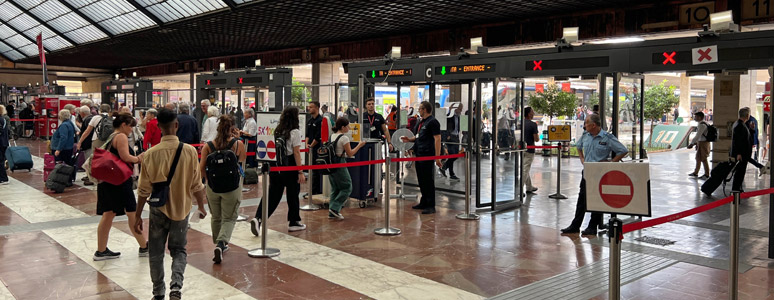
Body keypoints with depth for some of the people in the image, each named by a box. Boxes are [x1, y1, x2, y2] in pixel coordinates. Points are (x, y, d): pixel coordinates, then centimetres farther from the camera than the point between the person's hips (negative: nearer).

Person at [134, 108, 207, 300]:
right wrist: (201, 207, 11)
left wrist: (138, 216, 4)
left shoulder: (151, 154, -11)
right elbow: (196, 185, -4)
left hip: (159, 210, 0)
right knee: (178, 250, 16)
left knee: (156, 253, 16)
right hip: (181, 209, 1)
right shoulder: (189, 151, -11)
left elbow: (144, 189, -6)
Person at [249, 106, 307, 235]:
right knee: (292, 194, 9)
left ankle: (258, 218, -11)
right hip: (290, 165, -5)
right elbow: (296, 153, -11)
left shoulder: (277, 131, 10)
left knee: (273, 194, 5)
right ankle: (294, 222, 21)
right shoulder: (295, 132, -8)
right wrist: (300, 172, -8)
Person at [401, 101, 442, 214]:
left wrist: (437, 157, -23)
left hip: (427, 155, -10)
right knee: (421, 180, 15)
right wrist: (409, 139, 9)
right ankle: (424, 203, 25)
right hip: (419, 154, 10)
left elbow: (437, 139, -18)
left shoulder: (433, 122, -12)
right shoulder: (421, 122, 17)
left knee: (428, 180, -5)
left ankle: (431, 206, 1)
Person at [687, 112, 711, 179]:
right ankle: (695, 173, 28)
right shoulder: (702, 124, 11)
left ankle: (706, 175, 9)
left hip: (703, 144, -10)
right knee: (698, 158, 17)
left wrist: (691, 143, -19)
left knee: (703, 159, -1)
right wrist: (695, 143, 14)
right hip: (700, 143, 10)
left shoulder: (702, 125, -21)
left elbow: (698, 136, -24)